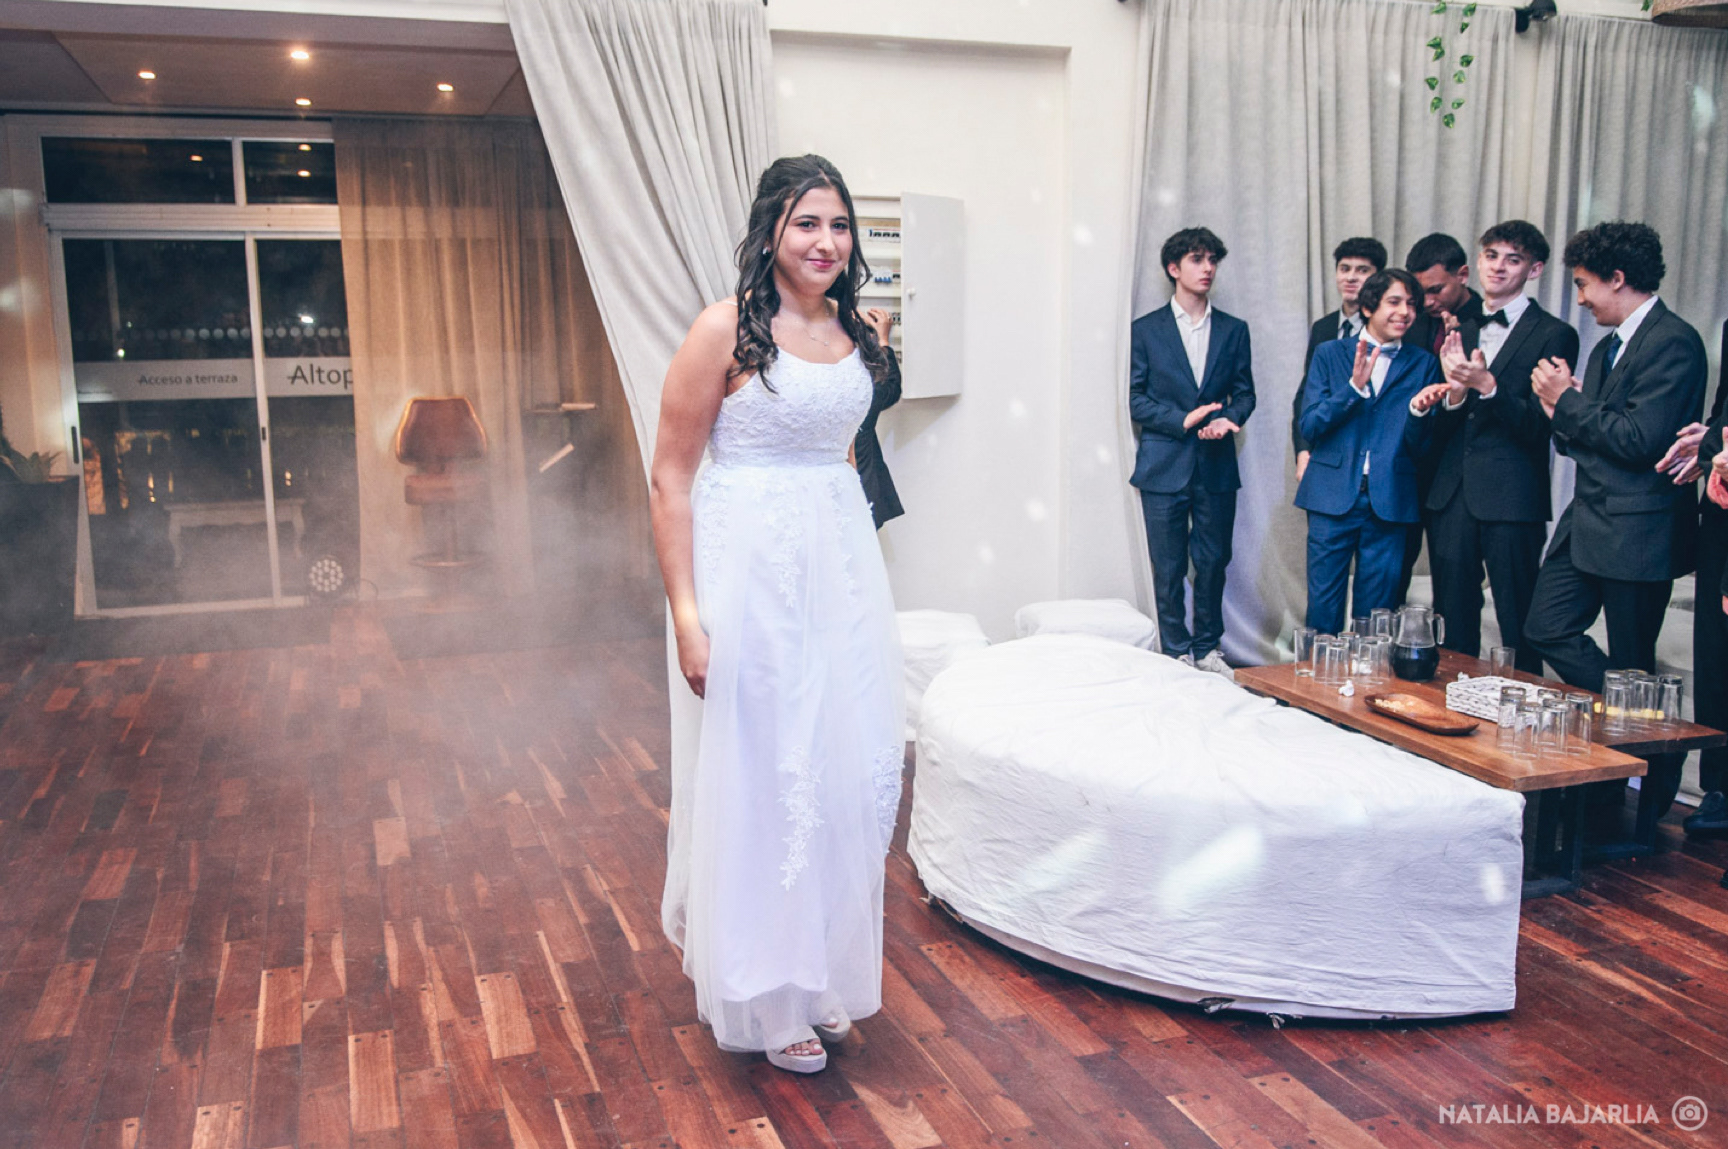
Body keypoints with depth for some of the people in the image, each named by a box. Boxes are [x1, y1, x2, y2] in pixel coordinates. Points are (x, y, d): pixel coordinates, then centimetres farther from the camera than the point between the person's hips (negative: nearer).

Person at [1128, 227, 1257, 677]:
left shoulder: (1234, 330, 10)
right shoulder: (1146, 329, 3)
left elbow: (1244, 394, 11)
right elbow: (1136, 400, 0)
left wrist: (1226, 419, -10)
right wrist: (1183, 420, -15)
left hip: (1216, 466, 2)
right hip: (1165, 466, -2)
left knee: (1213, 563, 7)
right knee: (1169, 568, 2)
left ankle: (1207, 648, 22)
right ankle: (1177, 652, 13)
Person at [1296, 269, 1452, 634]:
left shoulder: (1423, 364, 9)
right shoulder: (1330, 354, 6)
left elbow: (1418, 447, 4)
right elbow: (1309, 426, -3)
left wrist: (1419, 410, -16)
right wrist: (1354, 386, -15)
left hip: (1389, 502, 1)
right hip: (1333, 497, -1)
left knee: (1377, 612, 5)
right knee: (1323, 608, 1)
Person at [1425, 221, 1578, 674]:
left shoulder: (1553, 335, -3)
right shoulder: (1457, 331, 14)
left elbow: (1541, 425, -11)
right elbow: (1437, 428, 11)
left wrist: (1487, 385, -23)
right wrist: (1453, 394, -10)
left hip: (1511, 499, -5)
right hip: (1451, 496, 5)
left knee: (1519, 630, 1)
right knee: (1453, 627, 12)